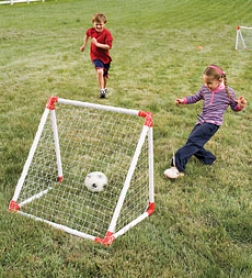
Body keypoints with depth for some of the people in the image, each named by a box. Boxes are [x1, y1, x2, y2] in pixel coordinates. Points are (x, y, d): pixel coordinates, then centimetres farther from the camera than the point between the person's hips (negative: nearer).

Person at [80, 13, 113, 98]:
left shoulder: (107, 33, -19)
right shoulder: (91, 31, -7)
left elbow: (109, 46, -27)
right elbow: (87, 34, 18)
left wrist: (98, 44, -33)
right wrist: (84, 45, 21)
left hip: (105, 57, 0)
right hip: (95, 56, 0)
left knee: (104, 75, 18)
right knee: (100, 71, -26)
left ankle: (104, 88, 45)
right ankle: (102, 90, -22)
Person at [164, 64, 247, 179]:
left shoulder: (228, 92, -6)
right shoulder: (205, 89, 5)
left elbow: (235, 107, 7)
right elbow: (195, 98, 20)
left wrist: (240, 106, -16)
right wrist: (183, 100, 4)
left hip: (213, 123, -7)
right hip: (202, 120, 7)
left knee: (193, 141, -22)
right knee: (194, 144, 7)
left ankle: (178, 167, -26)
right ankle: (208, 159, 32)